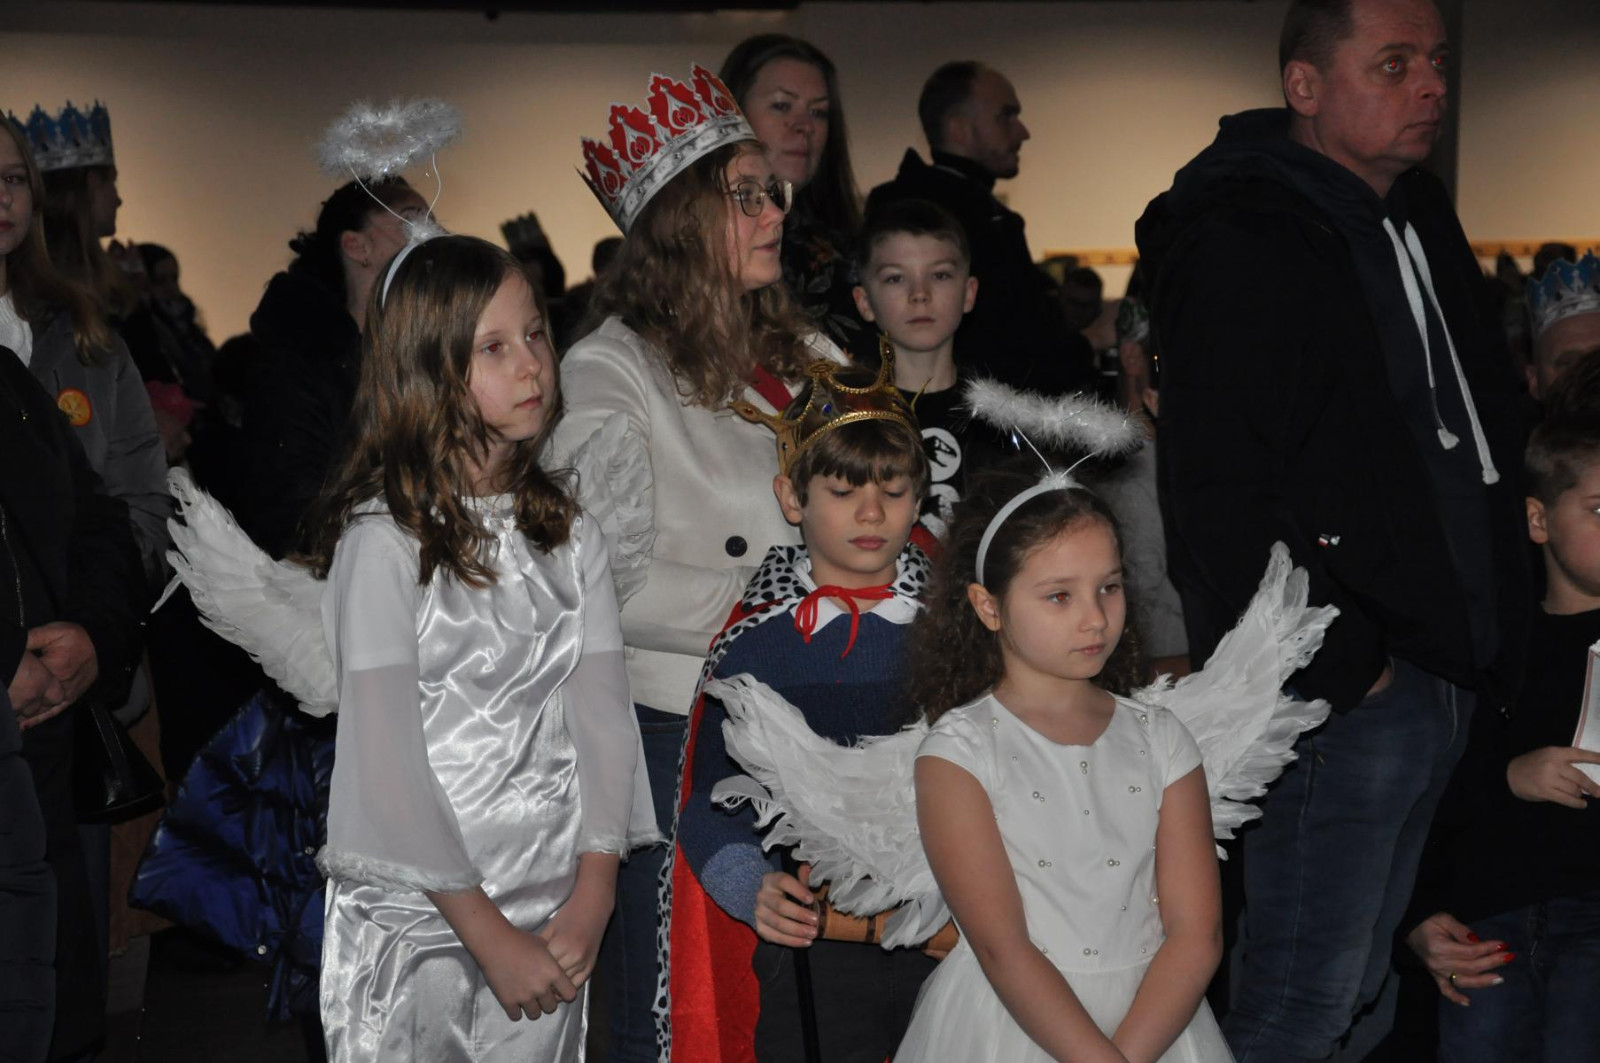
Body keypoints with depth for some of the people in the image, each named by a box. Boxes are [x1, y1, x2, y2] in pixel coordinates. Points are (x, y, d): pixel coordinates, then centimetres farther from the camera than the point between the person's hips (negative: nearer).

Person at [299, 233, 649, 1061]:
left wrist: (591, 900, -11)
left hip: (552, 924, 4)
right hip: (416, 923, -4)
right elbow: (384, 759, -14)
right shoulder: (384, 537, -11)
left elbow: (603, 715, 0)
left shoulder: (567, 533, 6)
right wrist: (489, 936, -14)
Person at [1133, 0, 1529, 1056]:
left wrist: (1485, 644, 12)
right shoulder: (1246, 245, -14)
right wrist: (1337, 665, -18)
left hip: (1441, 673, 9)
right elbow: (1215, 492, -20)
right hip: (1343, 689, -9)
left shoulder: (1417, 216, 15)